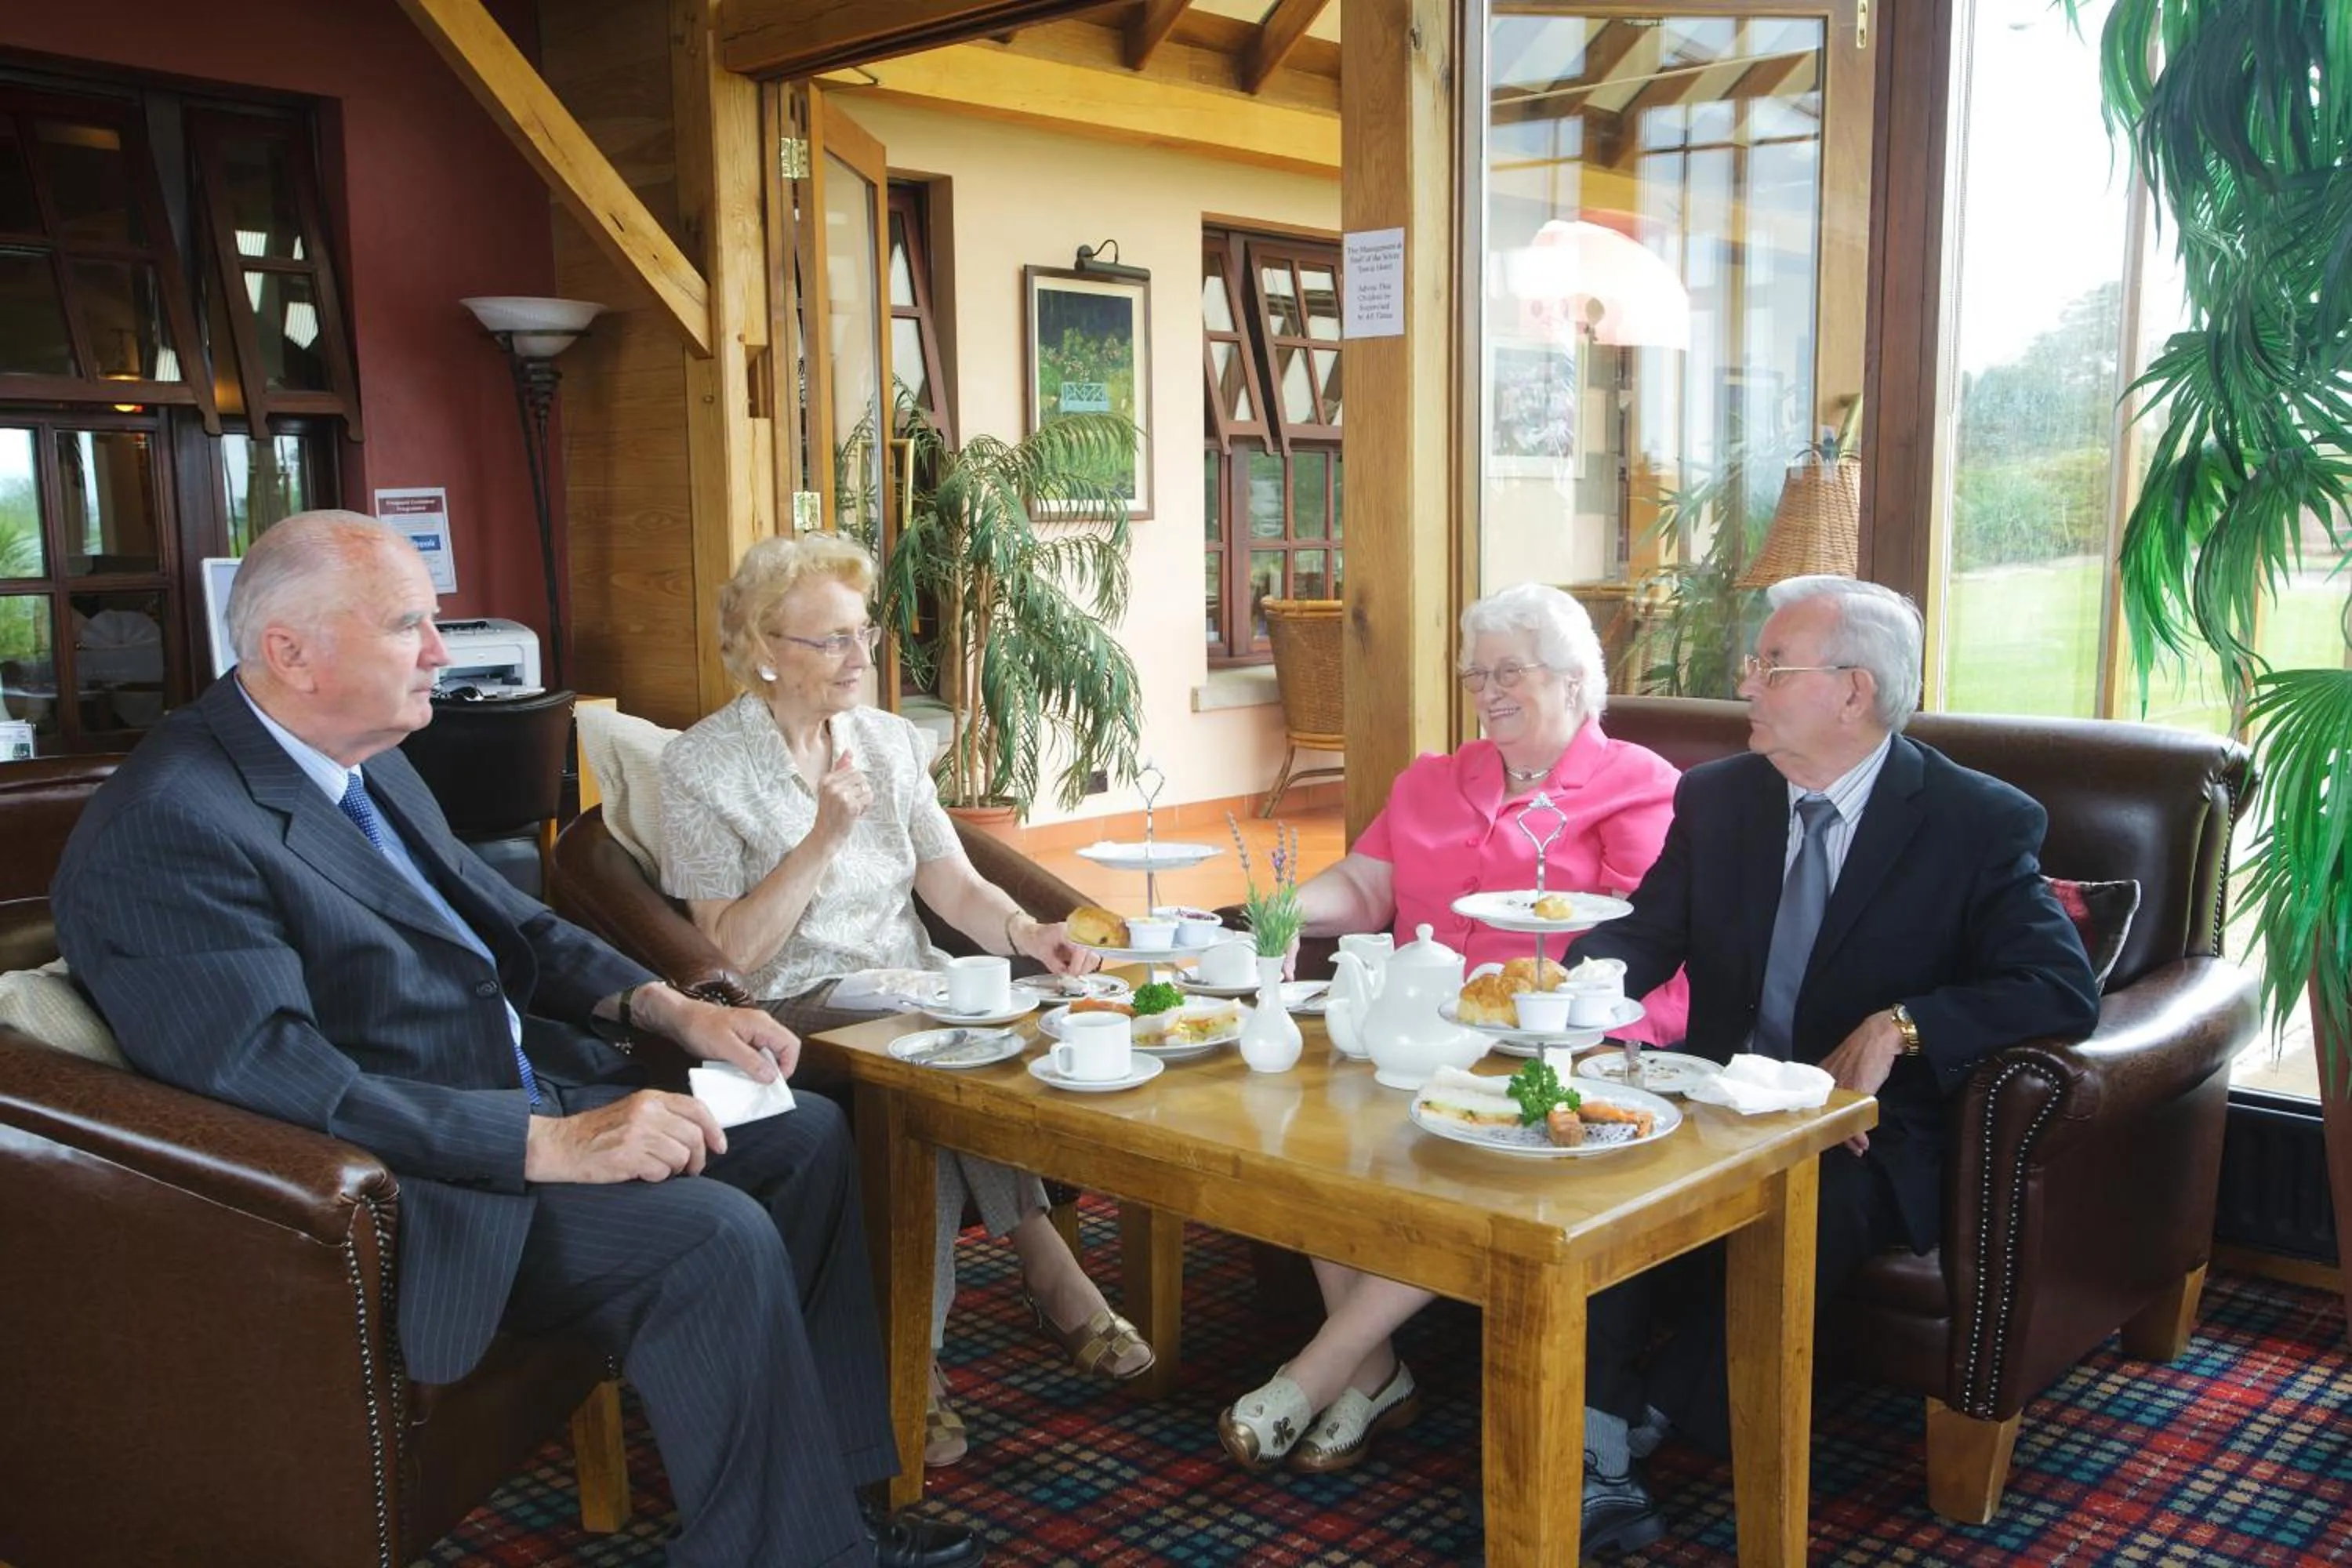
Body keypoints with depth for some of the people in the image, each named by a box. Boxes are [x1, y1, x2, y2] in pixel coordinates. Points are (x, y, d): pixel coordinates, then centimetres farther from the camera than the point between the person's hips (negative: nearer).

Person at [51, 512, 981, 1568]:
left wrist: (670, 1009, 1)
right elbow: (281, 1084, -27)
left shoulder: (371, 766, 9)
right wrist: (553, 1143, -30)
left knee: (806, 1136, 6)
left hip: (520, 1098, 10)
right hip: (399, 1195, -10)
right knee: (717, 1237, -26)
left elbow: (505, 924, 17)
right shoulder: (168, 827, -20)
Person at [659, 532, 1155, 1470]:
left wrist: (1022, 931, -17)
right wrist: (825, 837, -18)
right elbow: (732, 952, -10)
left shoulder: (890, 741, 13)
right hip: (794, 1009, -5)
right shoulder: (701, 768, -3)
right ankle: (1045, 1269, -25)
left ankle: (918, 1347, -26)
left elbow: (952, 884, 4)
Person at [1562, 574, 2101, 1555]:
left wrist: (1898, 1027, -25)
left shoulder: (1979, 823, -6)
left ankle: (1657, 1412, -13)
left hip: (1864, 1134, -3)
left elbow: (2065, 990, -13)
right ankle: (1597, 1447, -24)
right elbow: (1645, 934, 5)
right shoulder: (1716, 797, 8)